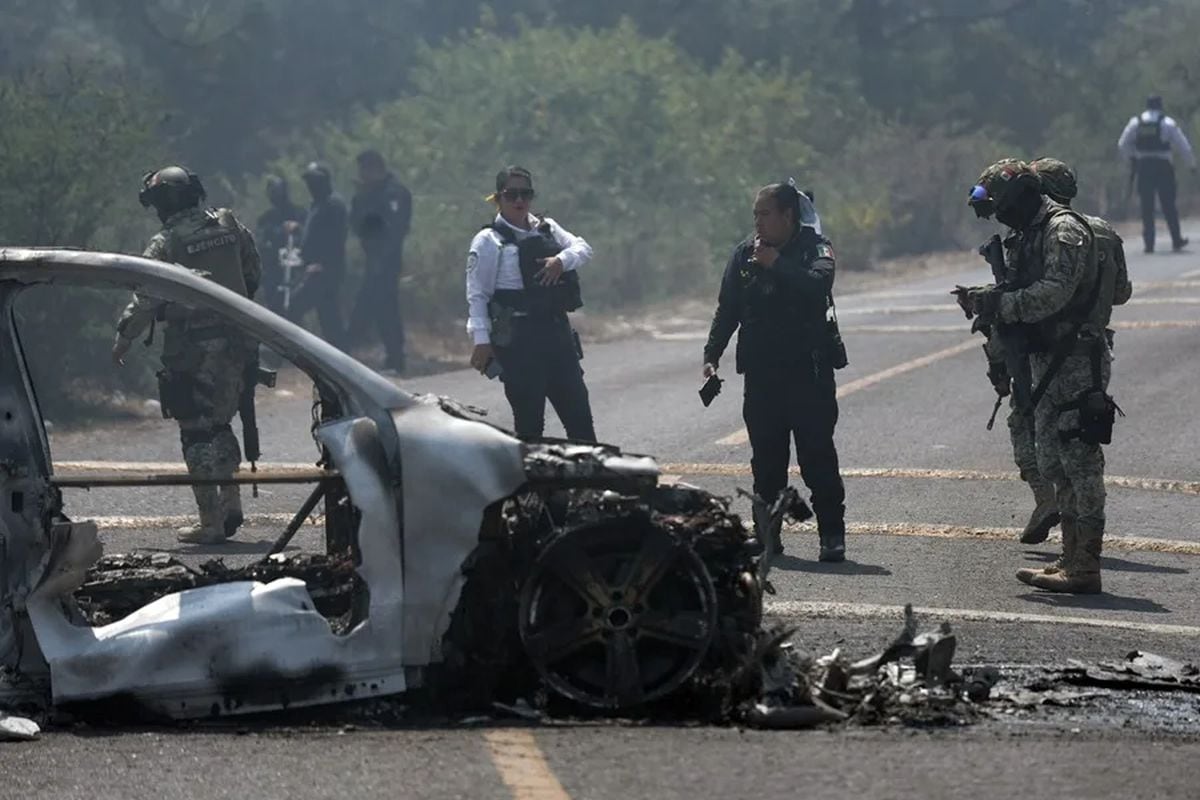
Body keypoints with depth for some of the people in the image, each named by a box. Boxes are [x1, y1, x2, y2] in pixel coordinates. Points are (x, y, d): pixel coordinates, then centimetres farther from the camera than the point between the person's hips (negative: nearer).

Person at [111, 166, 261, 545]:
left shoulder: (165, 245, -12)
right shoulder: (229, 225, 5)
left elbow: (145, 301, -12)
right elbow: (254, 274, 14)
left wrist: (124, 338, -1)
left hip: (193, 349, -6)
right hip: (235, 341, 6)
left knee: (198, 432, 0)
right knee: (218, 423, 21)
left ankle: (210, 522, 0)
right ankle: (230, 500, 14)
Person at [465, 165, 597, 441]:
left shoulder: (547, 229, 13)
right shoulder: (488, 241, -4)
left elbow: (583, 248, 5)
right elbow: (477, 295, -7)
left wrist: (562, 260, -16)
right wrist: (481, 340, -15)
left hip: (557, 331, 6)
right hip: (518, 339, -6)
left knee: (578, 413, 8)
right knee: (529, 420, -4)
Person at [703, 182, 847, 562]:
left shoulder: (815, 248, -3)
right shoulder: (745, 253, 9)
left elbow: (819, 284, -24)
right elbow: (727, 310, 12)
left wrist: (777, 265, -20)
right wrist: (711, 355, 3)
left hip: (808, 372, -4)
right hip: (761, 374, 4)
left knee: (817, 454, -6)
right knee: (766, 459, 7)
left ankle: (832, 534, -2)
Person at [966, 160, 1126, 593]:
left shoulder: (1064, 229, -13)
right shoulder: (1030, 235, 18)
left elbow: (1054, 292, -24)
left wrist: (1000, 305, -17)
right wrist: (992, 300, 3)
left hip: (1076, 360, -10)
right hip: (1048, 362, 10)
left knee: (1079, 462, -9)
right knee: (1053, 461, 12)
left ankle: (1084, 569, -10)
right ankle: (1072, 559, 18)